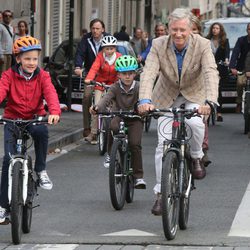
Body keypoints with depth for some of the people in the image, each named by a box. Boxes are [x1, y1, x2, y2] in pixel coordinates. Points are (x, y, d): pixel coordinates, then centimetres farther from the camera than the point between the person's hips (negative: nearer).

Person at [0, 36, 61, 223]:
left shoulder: (42, 76, -3)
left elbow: (51, 94, -20)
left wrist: (54, 112, -41)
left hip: (35, 118, 0)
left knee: (42, 131, -36)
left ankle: (41, 170, -13)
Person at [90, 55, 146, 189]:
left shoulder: (138, 87, -8)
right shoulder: (115, 87, -7)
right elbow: (106, 98, -24)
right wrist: (97, 107, -46)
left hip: (134, 119, 0)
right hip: (118, 117, 0)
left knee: (135, 144, -19)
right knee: (113, 127, -35)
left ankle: (138, 176, -8)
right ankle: (110, 154, -12)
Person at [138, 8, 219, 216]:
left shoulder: (203, 45, -23)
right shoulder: (159, 45, -20)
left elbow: (211, 74, -35)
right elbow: (148, 74, -30)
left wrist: (210, 102, -52)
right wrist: (145, 100, -48)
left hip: (194, 95, -1)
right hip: (167, 97, 1)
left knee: (195, 123, -32)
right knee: (163, 144, -5)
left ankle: (196, 157, -1)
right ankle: (161, 194, 6)